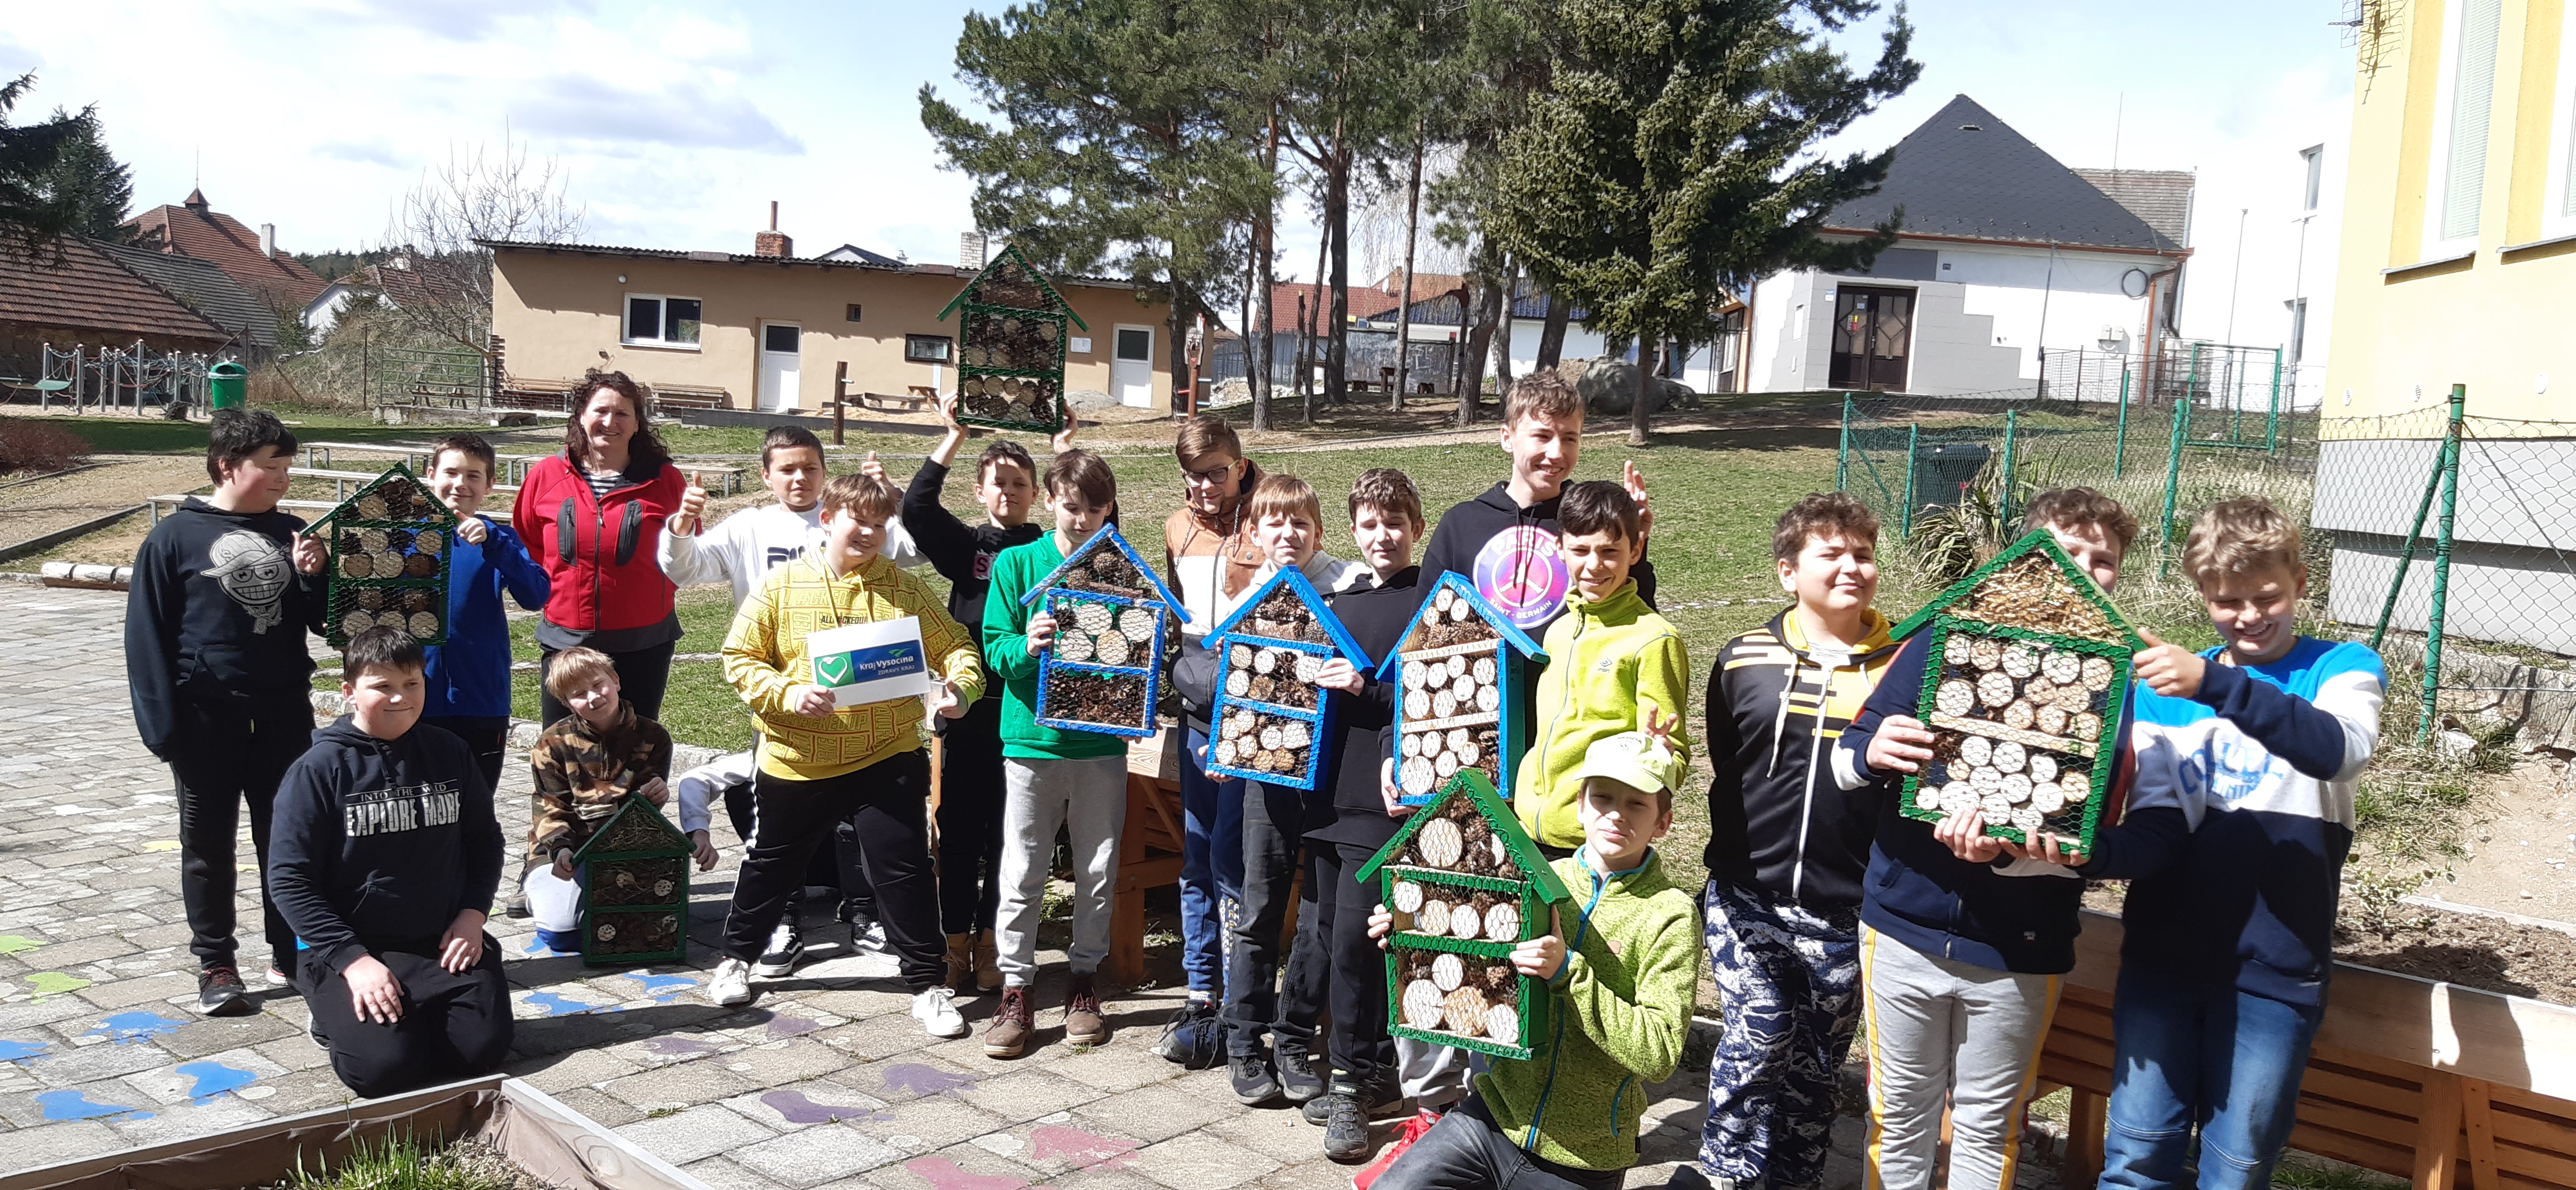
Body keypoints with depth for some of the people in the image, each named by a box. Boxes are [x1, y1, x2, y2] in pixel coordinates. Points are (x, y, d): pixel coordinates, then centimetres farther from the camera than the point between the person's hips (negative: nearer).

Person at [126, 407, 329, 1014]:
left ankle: (291, 953, 23)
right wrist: (163, 722, -11)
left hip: (284, 713, 3)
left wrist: (314, 576, -12)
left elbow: (324, 623, 8)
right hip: (208, 717, -3)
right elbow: (147, 634, -6)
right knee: (208, 843, 8)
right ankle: (215, 964, 19)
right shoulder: (175, 537, -5)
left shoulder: (291, 533, 6)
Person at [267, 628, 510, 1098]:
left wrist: (473, 914, -3)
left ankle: (418, 1017, 19)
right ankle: (338, 1017, 12)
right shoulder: (321, 768, -8)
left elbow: (485, 842, 14)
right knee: (387, 1068, -22)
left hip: (445, 944, 3)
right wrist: (353, 960, -16)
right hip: (352, 949, -3)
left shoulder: (450, 754, 4)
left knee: (484, 1047, -14)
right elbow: (289, 878, -9)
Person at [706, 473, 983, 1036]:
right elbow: (740, 658, -2)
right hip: (796, 762, 1)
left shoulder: (905, 589, -1)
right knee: (770, 865, 19)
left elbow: (955, 647, 2)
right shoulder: (783, 586, -3)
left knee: (904, 872, 0)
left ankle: (927, 985, 13)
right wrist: (788, 694, -18)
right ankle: (738, 957, 42)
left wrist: (960, 685, -19)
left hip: (888, 761, 0)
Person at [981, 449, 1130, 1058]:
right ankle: (1015, 989, 12)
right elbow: (996, 650, -2)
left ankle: (1085, 978, 25)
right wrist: (1027, 646, -23)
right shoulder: (1016, 563, 0)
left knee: (1098, 870, 9)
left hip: (1101, 740, 1)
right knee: (1022, 873, 2)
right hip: (1032, 738, -1)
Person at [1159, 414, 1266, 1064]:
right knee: (1195, 855, 11)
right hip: (1196, 705, 7)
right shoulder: (1179, 527, 13)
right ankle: (1200, 996, 21)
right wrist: (1178, 663, 11)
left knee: (1228, 854, -8)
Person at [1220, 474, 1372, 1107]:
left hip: (1333, 765, -2)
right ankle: (1246, 1044, 18)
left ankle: (1294, 1040, 21)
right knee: (1259, 912, 5)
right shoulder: (1246, 603, 8)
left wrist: (1360, 682, -27)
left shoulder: (1351, 590, -3)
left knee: (1323, 914, 6)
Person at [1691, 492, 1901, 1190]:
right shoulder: (1743, 661, 2)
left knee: (1814, 1067, 12)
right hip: (1747, 898, 0)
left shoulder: (1902, 665, -2)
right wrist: (1734, 859, 8)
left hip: (1845, 914, 0)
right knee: (1758, 1042, -9)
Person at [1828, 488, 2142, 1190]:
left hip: (2018, 951, -1)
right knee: (1899, 1117, 15)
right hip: (1904, 929, 1)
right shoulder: (1943, 641, -1)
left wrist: (2004, 852, -29)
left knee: (1986, 1131, 14)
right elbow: (1849, 757, -1)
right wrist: (1870, 754, -24)